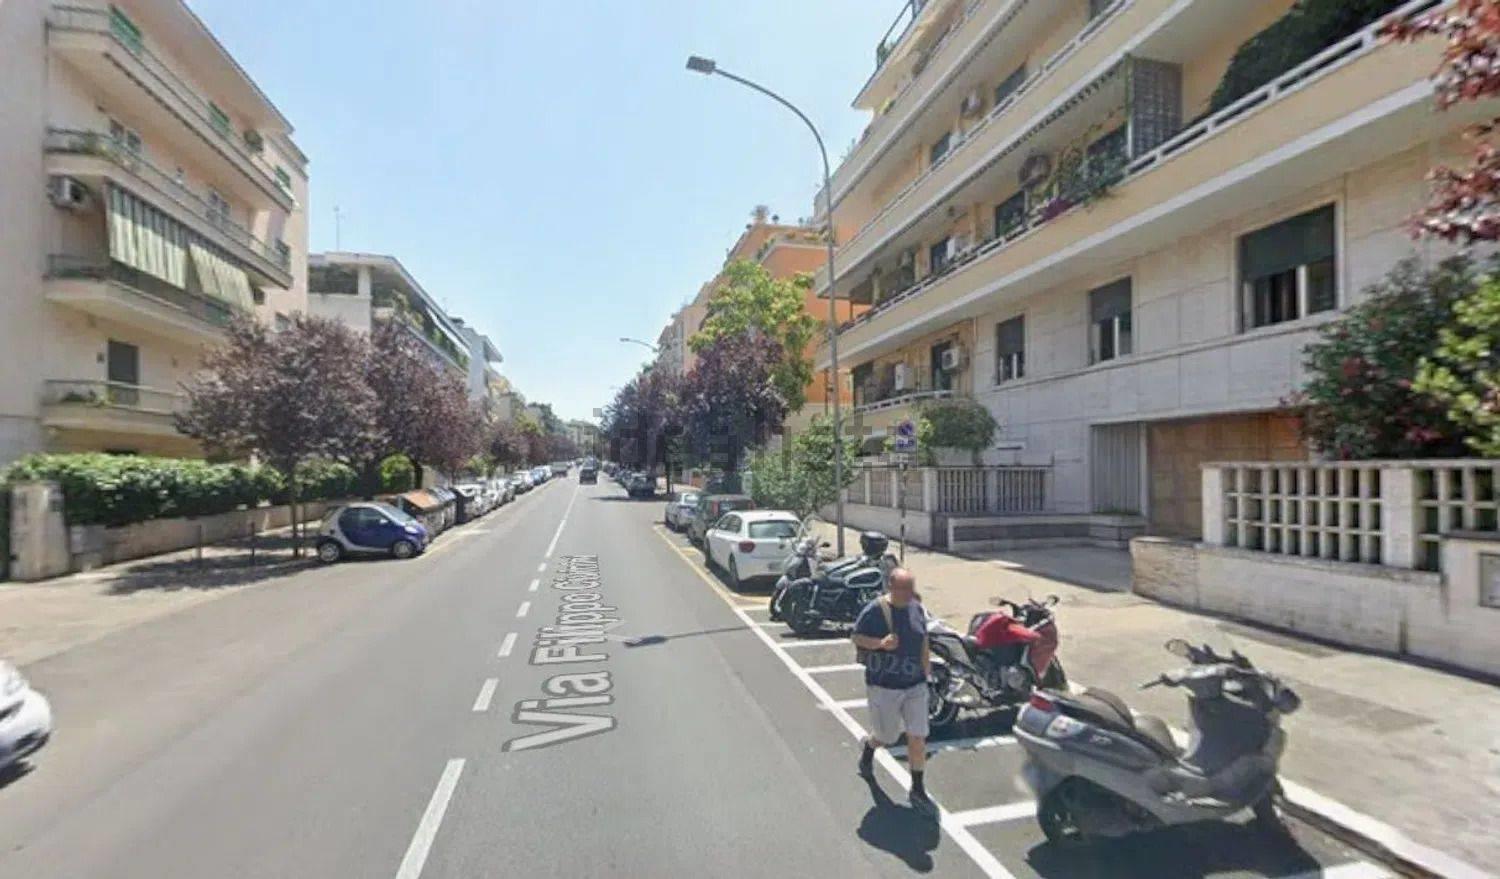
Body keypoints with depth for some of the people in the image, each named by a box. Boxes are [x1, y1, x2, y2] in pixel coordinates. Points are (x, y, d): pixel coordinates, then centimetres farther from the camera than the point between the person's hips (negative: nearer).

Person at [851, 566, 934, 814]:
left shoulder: (917, 608, 0)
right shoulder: (874, 610, -18)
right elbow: (857, 637, -11)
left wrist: (926, 661, 14)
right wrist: (881, 643, -25)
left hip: (915, 684, 4)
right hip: (883, 685, -4)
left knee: (918, 737, 4)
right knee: (886, 737, 11)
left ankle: (918, 790, 22)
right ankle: (868, 749, 46)